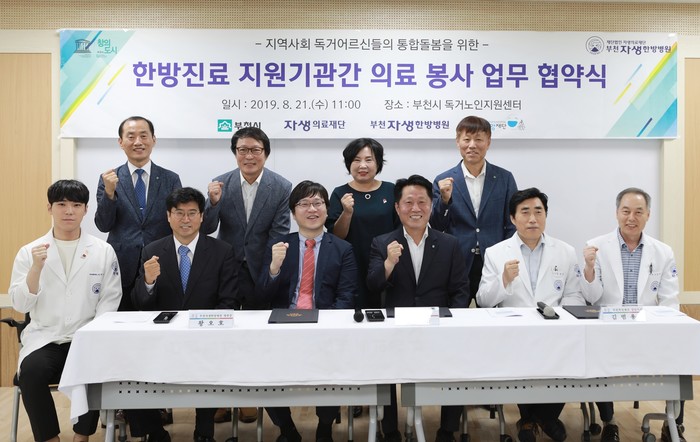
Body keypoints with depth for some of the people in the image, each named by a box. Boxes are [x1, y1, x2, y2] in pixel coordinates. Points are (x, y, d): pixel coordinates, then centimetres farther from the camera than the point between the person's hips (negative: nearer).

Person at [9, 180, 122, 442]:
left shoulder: (103, 251, 3)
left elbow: (109, 301, 2)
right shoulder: (29, 252, 5)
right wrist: (36, 268, -16)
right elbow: (20, 305, -1)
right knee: (32, 371, -30)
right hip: (44, 338, 1)